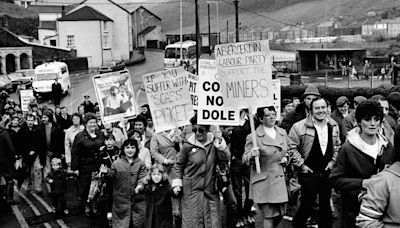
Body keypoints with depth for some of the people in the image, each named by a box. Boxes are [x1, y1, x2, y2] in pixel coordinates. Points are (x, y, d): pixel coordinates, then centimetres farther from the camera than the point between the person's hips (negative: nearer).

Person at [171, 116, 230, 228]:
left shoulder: (214, 143, 0)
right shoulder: (188, 146, -6)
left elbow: (226, 158, -7)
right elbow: (178, 165, 3)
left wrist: (220, 143, -19)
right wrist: (176, 184, -1)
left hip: (210, 190, 2)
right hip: (192, 191, -2)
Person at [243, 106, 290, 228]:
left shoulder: (282, 133, 8)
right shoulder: (253, 137, -10)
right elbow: (245, 160, -7)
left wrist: (285, 159, 1)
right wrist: (252, 154, -28)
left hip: (279, 180, 6)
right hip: (263, 182, -6)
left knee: (281, 213, 11)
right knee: (269, 216, -3)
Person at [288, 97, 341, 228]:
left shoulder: (333, 126, 5)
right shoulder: (299, 126, -12)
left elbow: (337, 145, 18)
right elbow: (292, 147, -8)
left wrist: (332, 161, 7)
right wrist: (301, 164, -9)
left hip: (327, 172, 4)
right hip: (309, 172, -4)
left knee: (326, 205, 12)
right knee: (307, 205, 0)